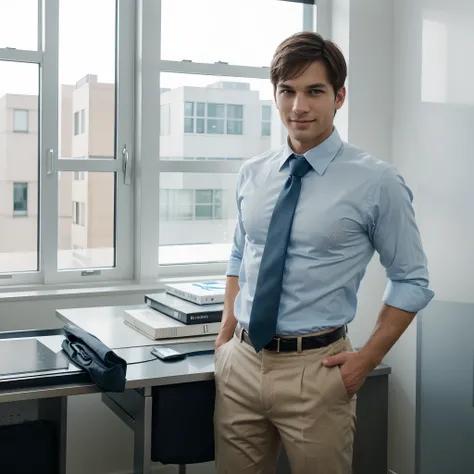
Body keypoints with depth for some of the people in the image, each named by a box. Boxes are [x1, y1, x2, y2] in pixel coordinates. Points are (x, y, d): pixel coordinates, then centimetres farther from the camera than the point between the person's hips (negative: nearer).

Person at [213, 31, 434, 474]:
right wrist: (225, 338, 9)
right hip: (240, 363, 4)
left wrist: (366, 359, -7)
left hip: (315, 370, -4)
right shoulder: (251, 175, 4)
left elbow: (412, 281, -2)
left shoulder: (376, 182, -9)